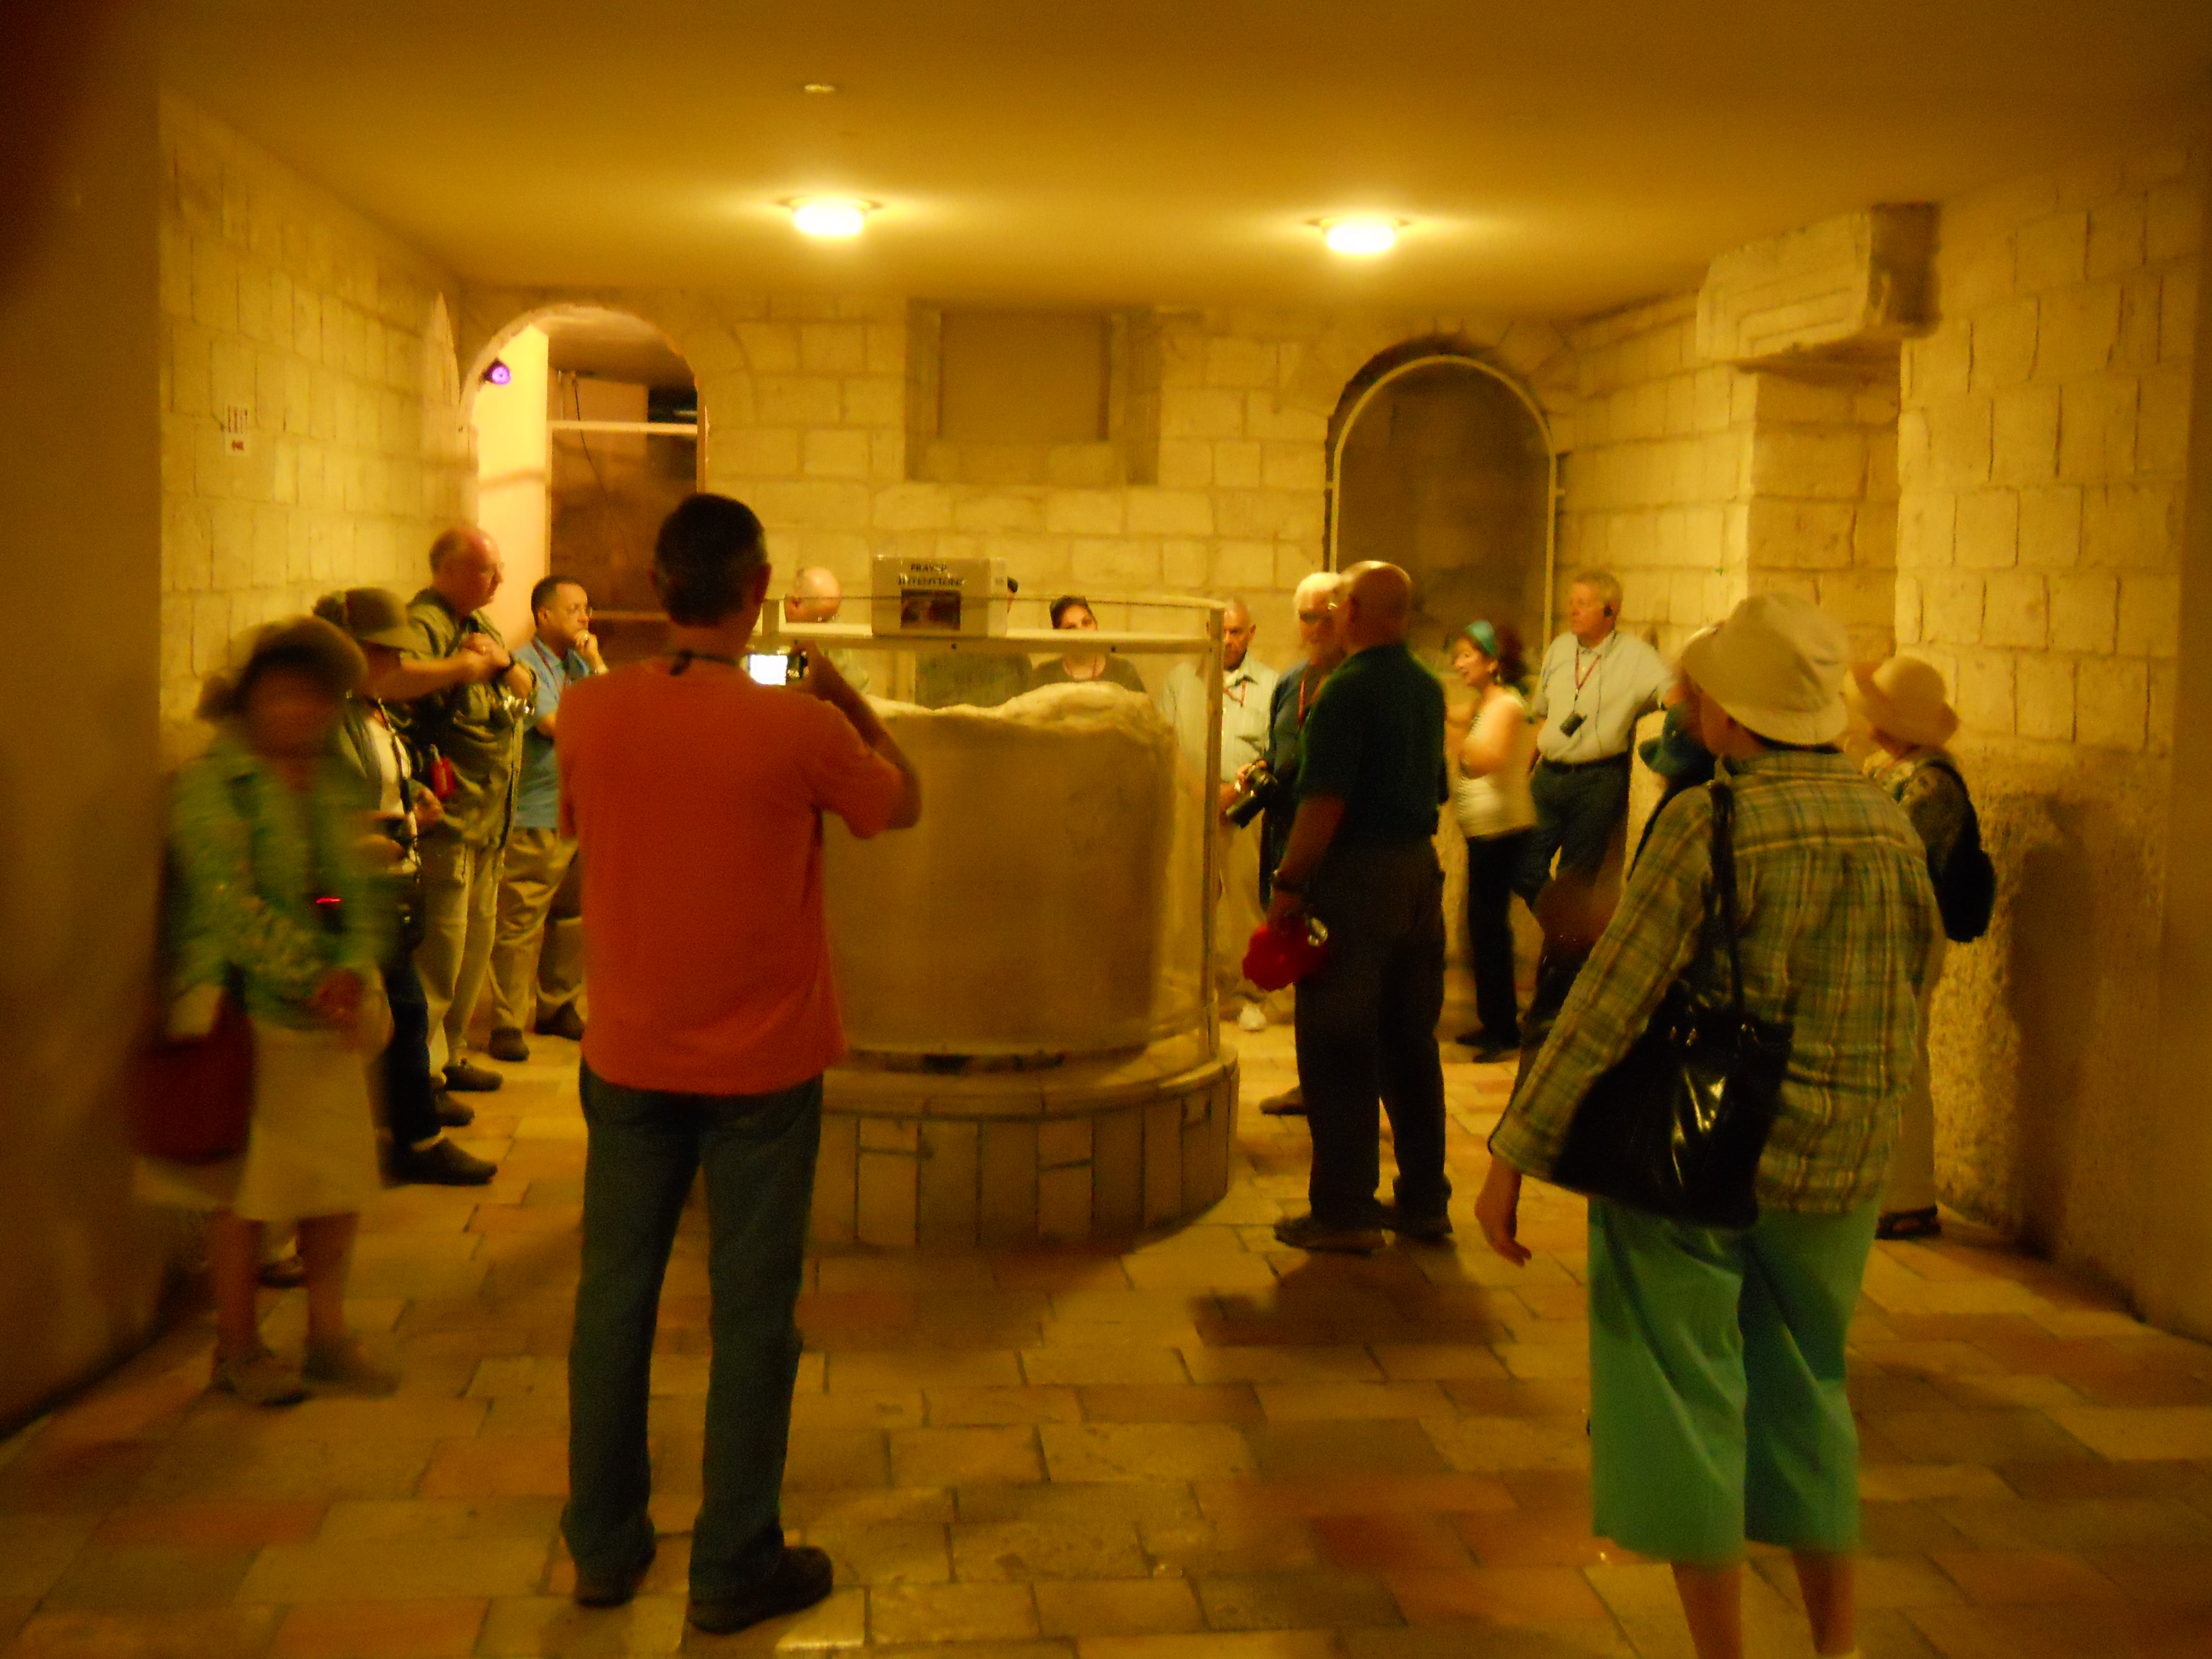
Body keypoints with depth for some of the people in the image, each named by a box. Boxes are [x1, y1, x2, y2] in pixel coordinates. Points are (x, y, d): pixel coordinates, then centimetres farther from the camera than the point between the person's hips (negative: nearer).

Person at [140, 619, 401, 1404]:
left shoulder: (331, 786, 11)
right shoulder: (211, 783, -9)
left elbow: (357, 896, 8)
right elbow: (231, 904, -17)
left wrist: (350, 974, -10)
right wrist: (312, 979, -19)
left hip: (329, 1014, 6)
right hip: (244, 1015, -6)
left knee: (341, 1176, 8)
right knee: (246, 1189, 3)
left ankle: (328, 1338, 24)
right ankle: (238, 1348, 20)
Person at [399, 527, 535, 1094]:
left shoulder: (480, 626, 18)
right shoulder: (424, 623, -14)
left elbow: (526, 691, 17)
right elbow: (392, 680, -34)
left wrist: (502, 660, -4)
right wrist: (465, 666, -22)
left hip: (490, 819, 10)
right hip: (447, 819, -10)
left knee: (475, 945, 18)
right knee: (437, 954, -6)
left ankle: (451, 1052, 31)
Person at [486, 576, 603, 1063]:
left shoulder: (581, 664, 17)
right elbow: (556, 725, -16)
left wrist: (596, 662, 0)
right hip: (534, 817, -7)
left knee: (573, 916, 13)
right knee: (520, 923, -5)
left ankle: (556, 1008, 26)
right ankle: (508, 1024, 1)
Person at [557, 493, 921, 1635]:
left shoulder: (589, 711, -8)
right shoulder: (801, 728, -18)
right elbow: (903, 803, 1)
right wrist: (848, 700, 14)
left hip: (629, 1059, 4)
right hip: (762, 1067, -3)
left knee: (614, 1298, 15)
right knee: (751, 1316, 8)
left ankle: (604, 1546, 28)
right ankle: (733, 1566, 18)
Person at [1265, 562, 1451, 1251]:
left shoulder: (1347, 690, -14)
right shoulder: (1429, 690, 11)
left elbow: (1324, 802, -20)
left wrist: (1289, 884, -15)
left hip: (1356, 872, -8)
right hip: (1421, 870, 8)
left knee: (1338, 1049, -1)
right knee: (1412, 1042, 14)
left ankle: (1344, 1208, 2)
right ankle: (1424, 1200, 20)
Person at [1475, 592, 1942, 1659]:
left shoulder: (1708, 823, -17)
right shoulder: (1891, 825, 1)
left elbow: (1609, 1004, -18)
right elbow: (1911, 991, 11)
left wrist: (1512, 1156, -12)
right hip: (1841, 1169, 6)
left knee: (1686, 1402, 7)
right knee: (1806, 1395, 21)